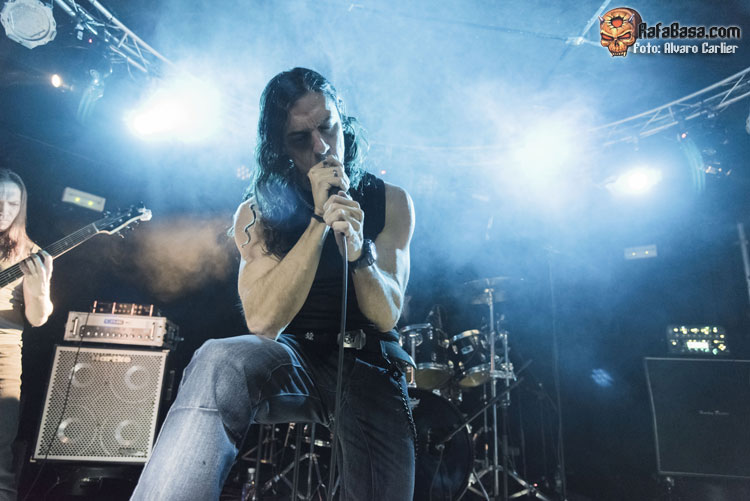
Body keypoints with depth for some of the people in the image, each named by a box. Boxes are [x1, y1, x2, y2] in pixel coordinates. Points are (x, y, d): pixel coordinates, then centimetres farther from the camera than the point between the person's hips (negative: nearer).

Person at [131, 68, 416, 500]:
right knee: (221, 362, -33)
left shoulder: (391, 202, 0)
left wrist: (358, 251, -30)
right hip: (293, 361, -1)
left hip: (370, 366, 2)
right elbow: (263, 322, -16)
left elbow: (387, 316, -8)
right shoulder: (259, 213, 0)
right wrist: (320, 221, -22)